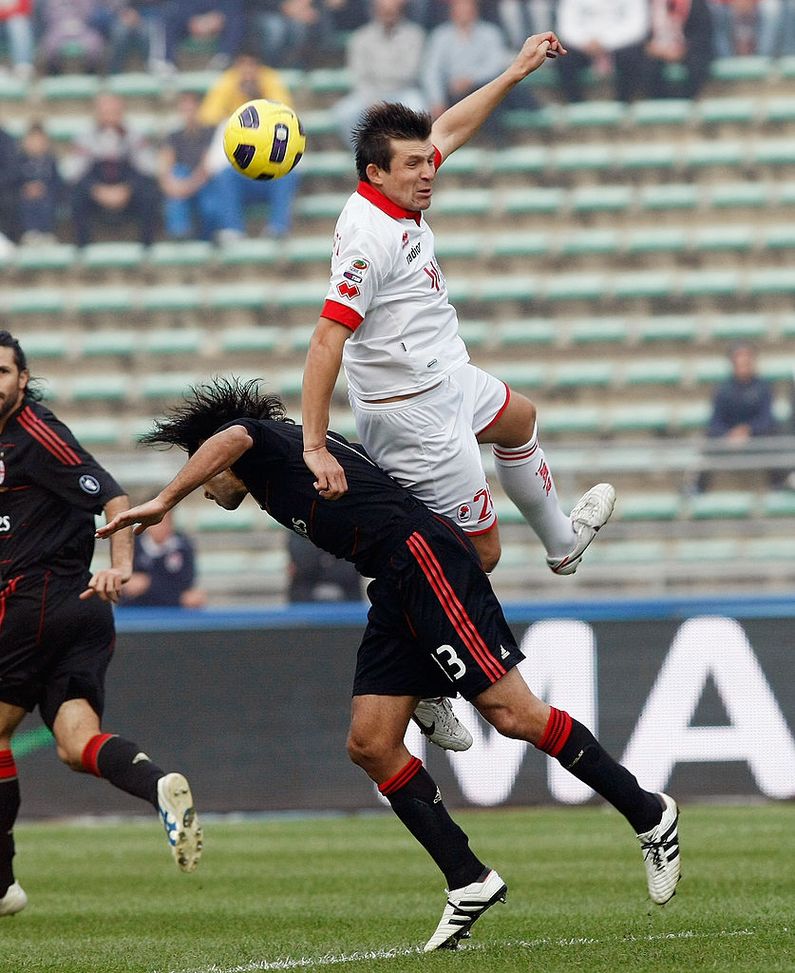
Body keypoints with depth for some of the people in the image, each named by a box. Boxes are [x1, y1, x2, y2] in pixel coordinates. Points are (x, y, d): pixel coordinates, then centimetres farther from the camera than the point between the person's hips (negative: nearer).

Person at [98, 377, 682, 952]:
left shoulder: (264, 441, 2)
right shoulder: (297, 446, 29)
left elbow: (230, 438, -22)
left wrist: (162, 503, -19)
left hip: (423, 555, -10)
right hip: (397, 590, 10)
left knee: (512, 715, -12)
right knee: (371, 745, 1)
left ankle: (648, 814, -1)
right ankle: (469, 882, 2)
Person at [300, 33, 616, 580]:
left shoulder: (399, 194, -2)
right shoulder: (370, 238, -29)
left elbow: (448, 130, 16)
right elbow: (327, 340, -33)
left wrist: (517, 71, 20)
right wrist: (315, 447, -36)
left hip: (450, 379, 11)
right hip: (417, 416, -11)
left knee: (519, 420, 37)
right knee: (480, 552, -5)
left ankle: (562, 544, 60)